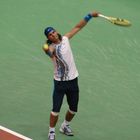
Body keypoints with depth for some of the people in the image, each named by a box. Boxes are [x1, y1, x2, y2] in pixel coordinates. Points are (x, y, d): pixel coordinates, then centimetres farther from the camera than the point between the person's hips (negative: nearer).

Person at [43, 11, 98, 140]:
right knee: (56, 109, -8)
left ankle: (65, 126, 39)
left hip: (73, 80, 5)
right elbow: (51, 53, -39)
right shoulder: (51, 47, -14)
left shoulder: (65, 39, 1)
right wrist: (48, 51, -62)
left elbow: (78, 27, 7)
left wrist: (89, 16, 1)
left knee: (73, 109, 14)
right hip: (60, 82, -5)